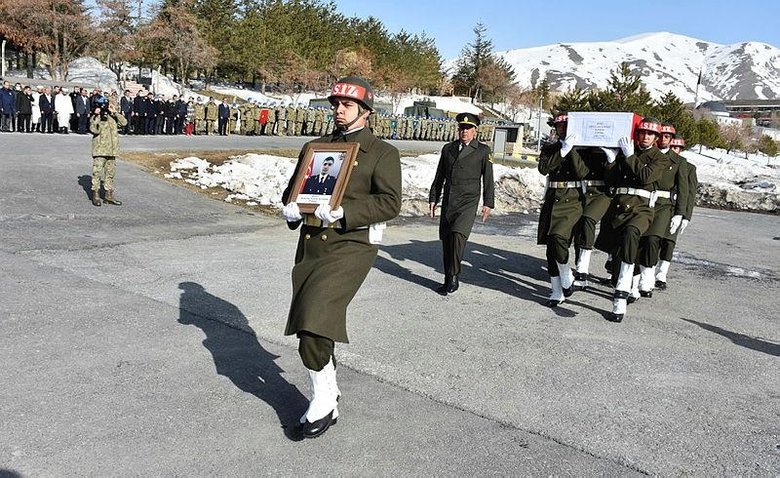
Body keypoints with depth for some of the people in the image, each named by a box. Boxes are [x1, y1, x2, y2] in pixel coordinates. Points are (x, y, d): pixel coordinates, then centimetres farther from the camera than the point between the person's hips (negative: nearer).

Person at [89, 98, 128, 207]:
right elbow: (94, 130, -18)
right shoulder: (95, 118, -2)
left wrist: (115, 112, 1)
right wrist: (96, 116, -20)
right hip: (99, 151, -5)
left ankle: (109, 196, 18)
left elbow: (124, 123, 4)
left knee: (110, 174, 10)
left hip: (111, 151, 5)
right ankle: (95, 195, 3)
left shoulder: (112, 118, 13)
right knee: (97, 173, -5)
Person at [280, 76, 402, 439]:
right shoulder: (314, 147, 18)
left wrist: (343, 212, -23)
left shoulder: (382, 153, 0)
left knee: (314, 316, -19)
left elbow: (390, 202, -11)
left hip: (352, 246, -6)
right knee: (311, 325, 11)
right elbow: (294, 187, 21)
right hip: (311, 243, 6)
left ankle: (323, 401, 1)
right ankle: (328, 395, 32)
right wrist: (289, 207, -3)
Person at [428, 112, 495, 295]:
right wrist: (433, 199, 14)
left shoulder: (483, 151, 4)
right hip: (448, 202, 4)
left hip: (468, 202, -4)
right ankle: (448, 280, 15)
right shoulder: (448, 148, 14)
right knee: (446, 240, 4)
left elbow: (488, 179, 5)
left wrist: (488, 203, -1)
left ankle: (453, 278, -10)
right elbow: (439, 177, 18)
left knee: (458, 235, -21)